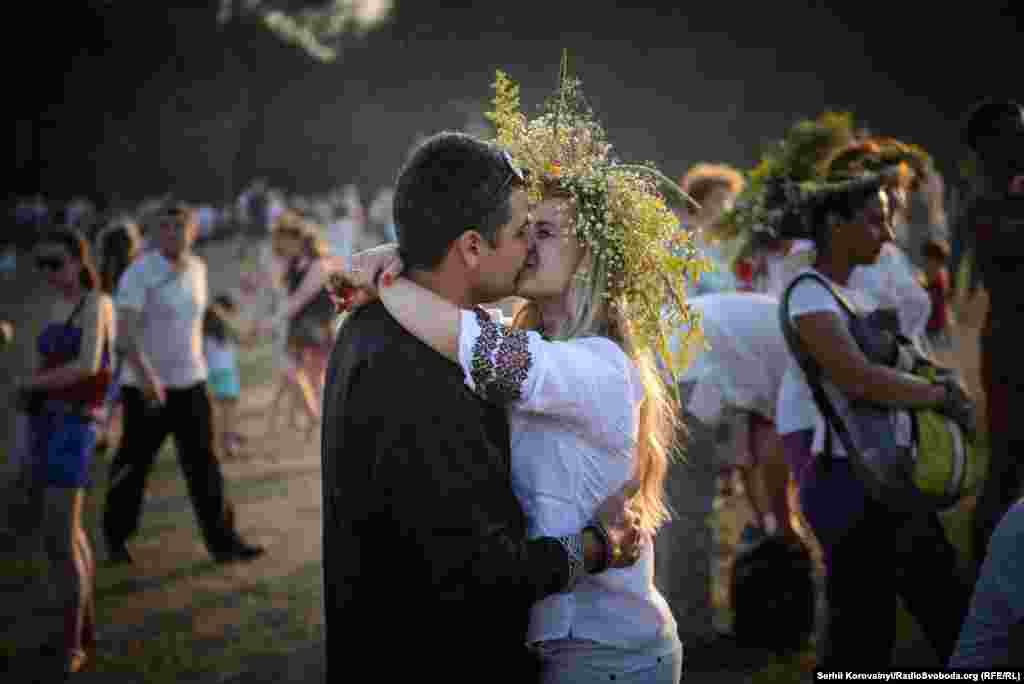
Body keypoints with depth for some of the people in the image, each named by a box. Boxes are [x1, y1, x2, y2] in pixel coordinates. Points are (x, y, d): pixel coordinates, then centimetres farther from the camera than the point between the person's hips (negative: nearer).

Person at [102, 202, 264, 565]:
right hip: (147, 386, -5)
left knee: (203, 463, 0)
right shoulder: (139, 273, -16)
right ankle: (116, 535, 29)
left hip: (189, 384, 5)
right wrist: (146, 375, -39)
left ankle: (223, 541, 1)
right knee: (134, 464, 8)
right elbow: (124, 330, -26)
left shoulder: (197, 268, 5)